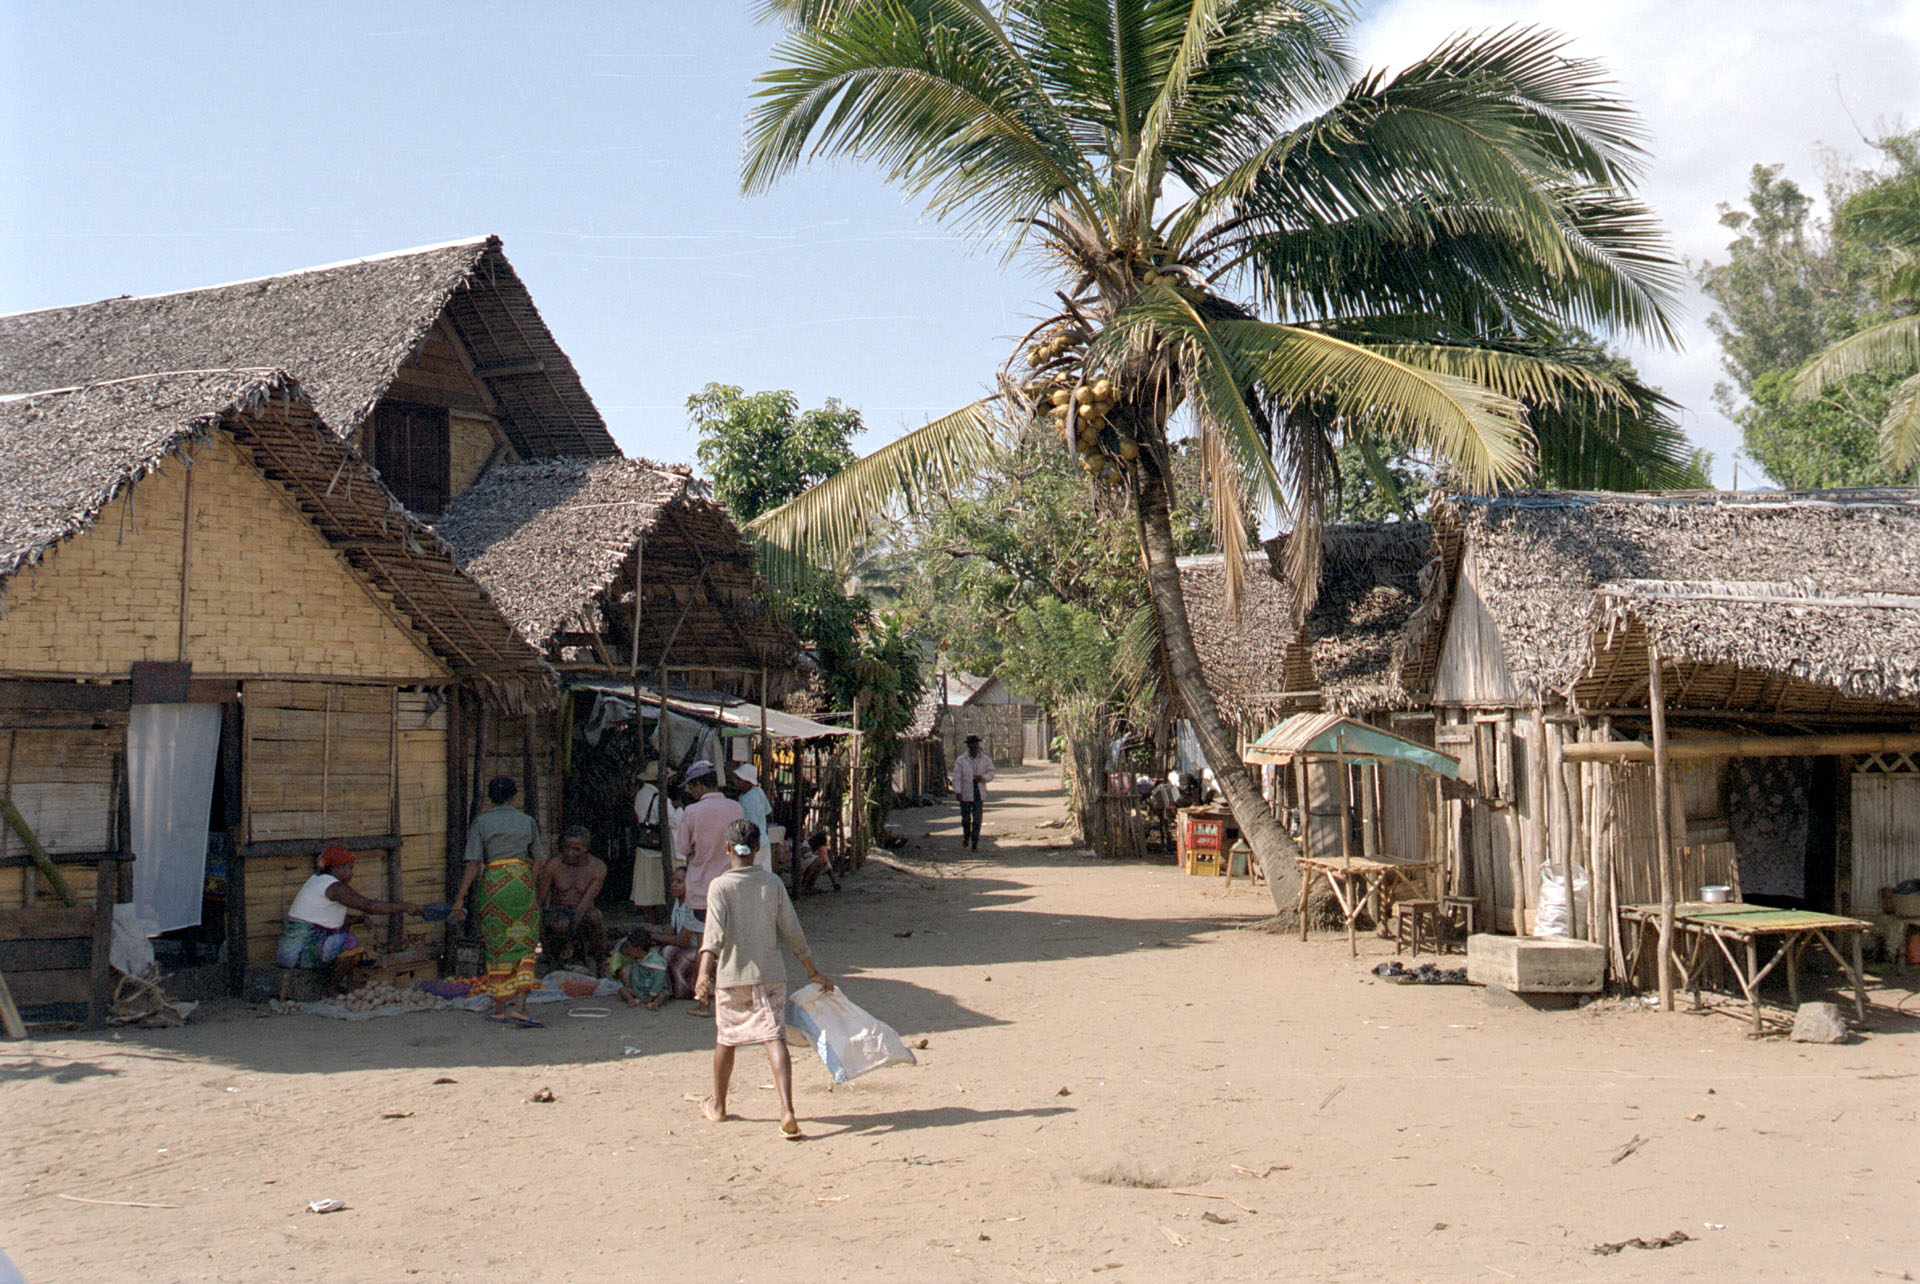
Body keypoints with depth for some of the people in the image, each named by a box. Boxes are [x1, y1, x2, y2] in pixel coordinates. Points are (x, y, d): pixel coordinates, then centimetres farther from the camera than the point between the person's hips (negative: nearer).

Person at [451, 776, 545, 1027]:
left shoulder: (480, 823, 2)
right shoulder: (529, 822, 7)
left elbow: (473, 865, -4)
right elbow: (537, 862, 8)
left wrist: (460, 898, -2)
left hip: (493, 885, 0)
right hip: (523, 884, 0)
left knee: (497, 947, 11)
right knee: (523, 947, 2)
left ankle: (499, 1007, 19)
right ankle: (519, 1005, -13)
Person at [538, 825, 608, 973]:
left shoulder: (598, 868, -12)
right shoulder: (552, 866, -10)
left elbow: (586, 903, -20)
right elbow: (540, 901, -9)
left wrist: (570, 935, -29)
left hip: (582, 917, 0)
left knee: (595, 916, -35)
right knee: (561, 924, -37)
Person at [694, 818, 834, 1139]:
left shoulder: (720, 886, -5)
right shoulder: (772, 883, 3)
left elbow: (714, 933, -20)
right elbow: (792, 932, 5)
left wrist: (704, 973, -28)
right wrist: (812, 972, 13)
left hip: (731, 977, -1)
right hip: (770, 974, 1)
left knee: (725, 1040, 17)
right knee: (775, 1039, -7)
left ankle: (718, 1105, 35)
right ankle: (787, 1111, -23)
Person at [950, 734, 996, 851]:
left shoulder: (985, 760, 4)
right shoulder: (961, 760, -1)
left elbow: (991, 773, 8)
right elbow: (957, 776, -4)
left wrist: (982, 777, -13)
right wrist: (957, 792, -12)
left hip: (979, 793, 0)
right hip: (965, 793, 0)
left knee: (977, 819, -7)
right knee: (965, 819, 9)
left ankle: (975, 844, -5)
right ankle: (966, 837, 36)